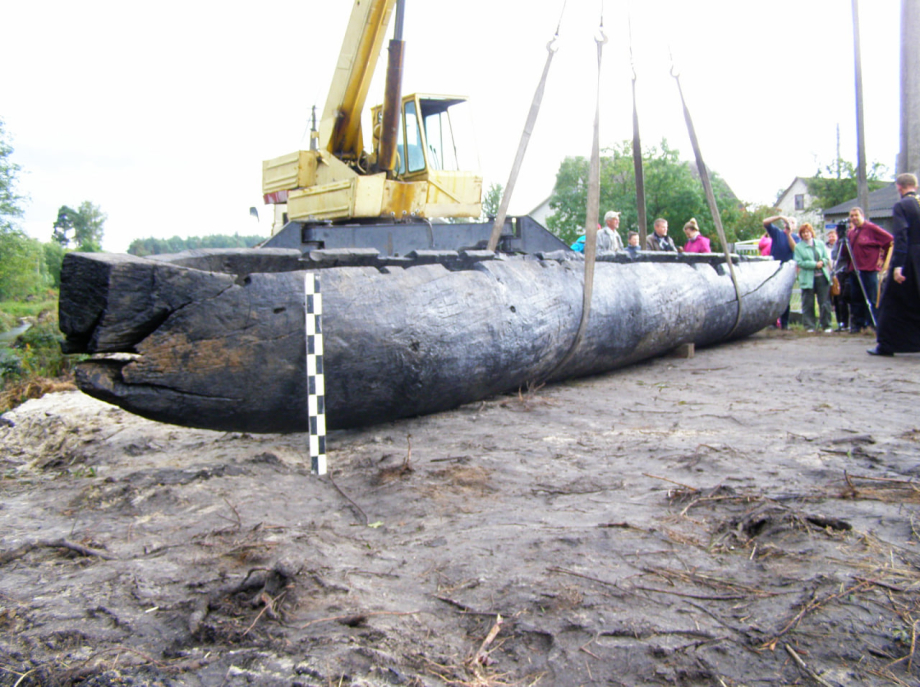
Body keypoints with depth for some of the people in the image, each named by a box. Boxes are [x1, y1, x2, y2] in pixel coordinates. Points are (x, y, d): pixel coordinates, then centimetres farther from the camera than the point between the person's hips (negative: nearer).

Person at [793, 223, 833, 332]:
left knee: (825, 303, 1)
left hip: (822, 278, 2)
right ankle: (809, 326, 7)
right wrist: (815, 264, -15)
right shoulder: (798, 247, 3)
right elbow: (799, 262, -7)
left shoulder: (820, 243, 14)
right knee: (808, 304, 0)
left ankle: (827, 326, 9)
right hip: (807, 279, -2)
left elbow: (826, 258, 12)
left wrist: (822, 262, -10)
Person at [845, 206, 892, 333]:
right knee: (856, 299, 8)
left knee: (872, 299, -6)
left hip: (869, 269, -7)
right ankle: (858, 325, 14)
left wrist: (882, 257, -5)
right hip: (854, 270, 7)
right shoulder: (851, 232, 15)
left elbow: (890, 240, -7)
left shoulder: (872, 228, -6)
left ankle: (875, 324, -1)